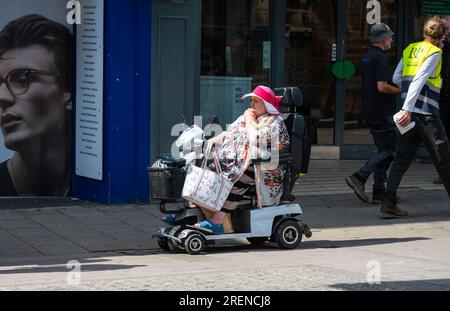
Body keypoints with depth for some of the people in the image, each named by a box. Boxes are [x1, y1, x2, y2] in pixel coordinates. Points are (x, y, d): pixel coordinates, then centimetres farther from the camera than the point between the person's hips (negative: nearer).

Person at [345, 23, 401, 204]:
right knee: (389, 151, -5)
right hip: (382, 113, -10)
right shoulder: (381, 58, -15)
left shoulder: (366, 57, 15)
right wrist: (400, 90, -8)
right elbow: (382, 87, -23)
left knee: (383, 150, 11)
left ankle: (380, 193, 9)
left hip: (370, 111, 10)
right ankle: (359, 178, -14)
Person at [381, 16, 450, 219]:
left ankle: (388, 204, -6)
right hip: (427, 115, -6)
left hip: (410, 115, 6)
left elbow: (396, 78, 14)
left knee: (401, 159, 4)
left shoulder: (410, 50, 12)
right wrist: (408, 109, -24)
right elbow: (418, 80, -19)